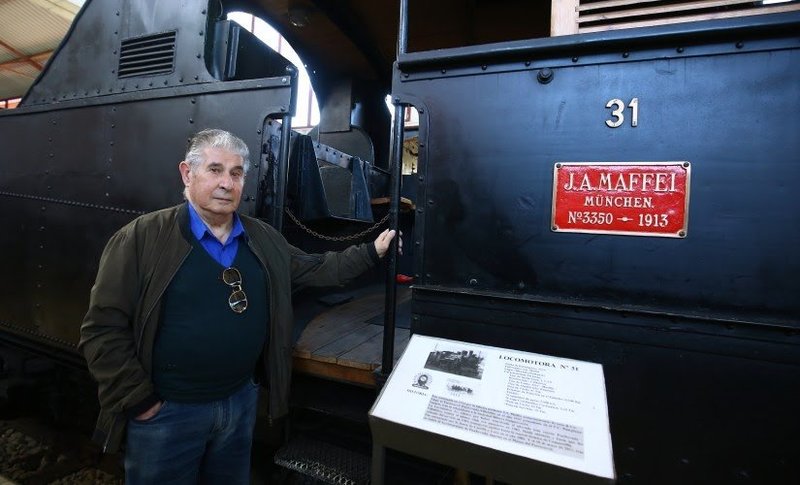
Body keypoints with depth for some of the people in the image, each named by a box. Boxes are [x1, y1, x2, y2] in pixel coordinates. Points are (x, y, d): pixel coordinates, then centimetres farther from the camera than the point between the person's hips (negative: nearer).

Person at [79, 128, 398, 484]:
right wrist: (139, 401, -13)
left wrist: (371, 252, 4)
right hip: (167, 412, -4)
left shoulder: (264, 239, 2)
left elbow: (316, 269, 9)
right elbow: (103, 329, -13)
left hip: (241, 401, 5)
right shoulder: (142, 237, -14)